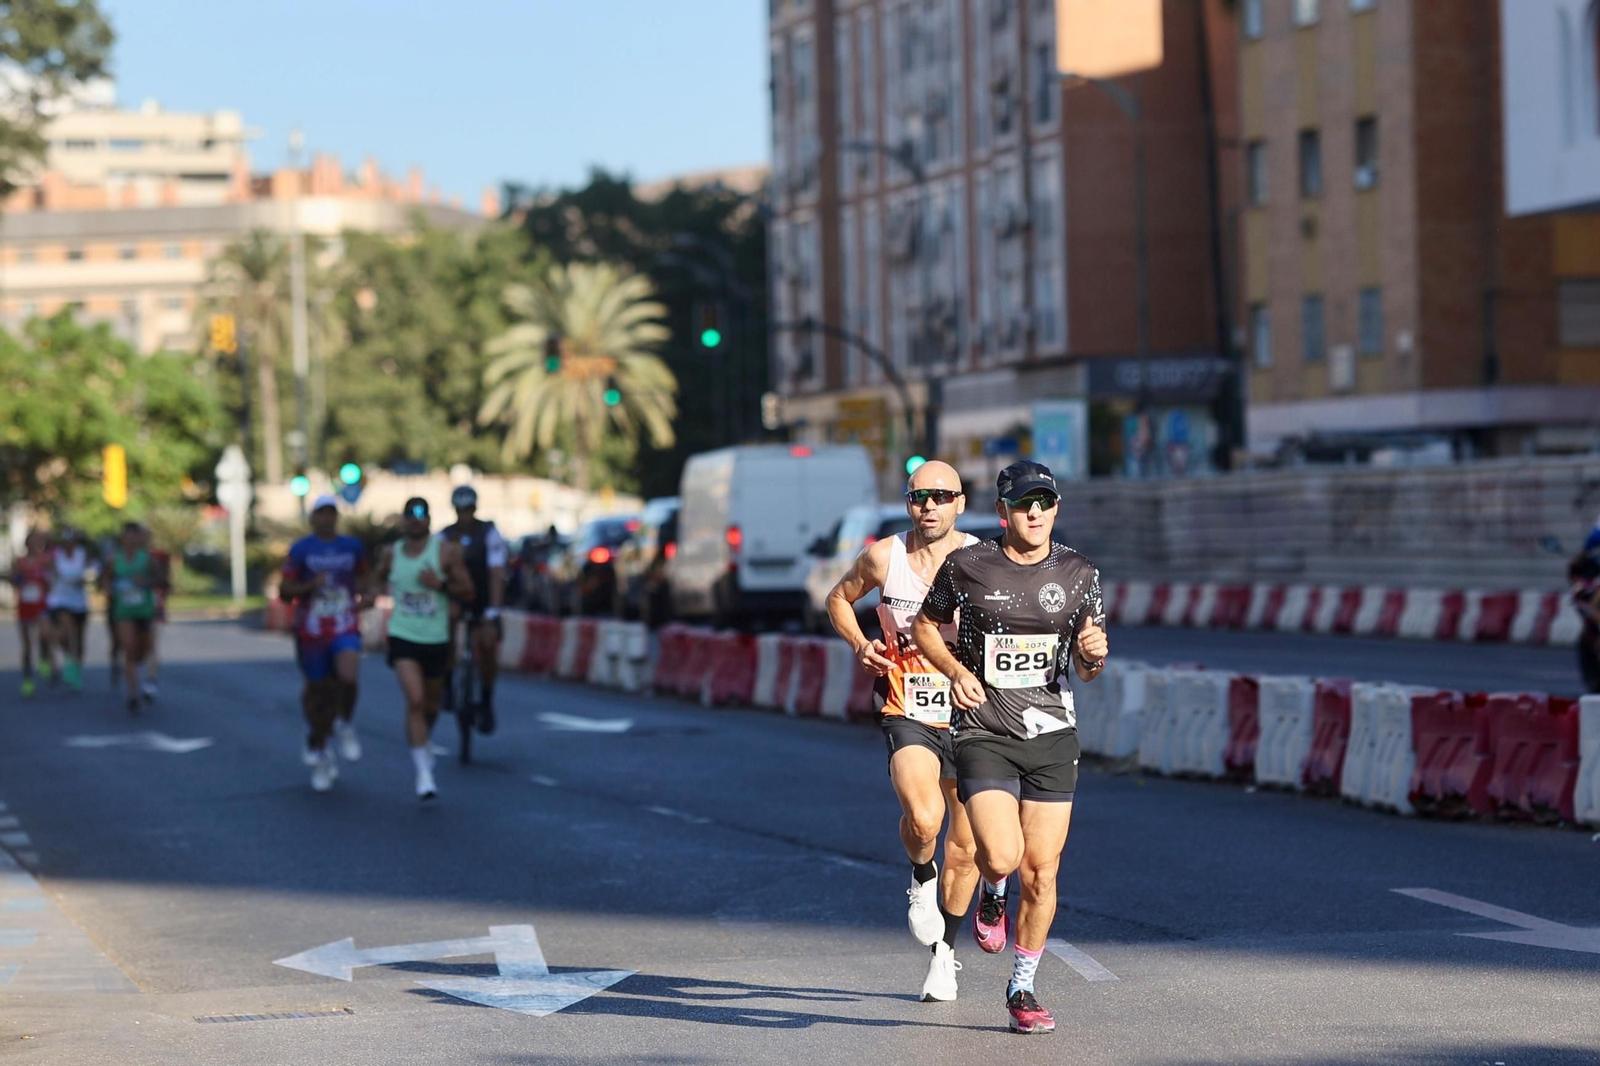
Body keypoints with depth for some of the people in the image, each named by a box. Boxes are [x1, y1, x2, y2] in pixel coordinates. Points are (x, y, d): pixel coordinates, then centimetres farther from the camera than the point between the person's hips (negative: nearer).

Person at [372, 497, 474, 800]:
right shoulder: (391, 554, 2)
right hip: (403, 637, -1)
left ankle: (423, 743, 50)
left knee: (431, 704, 16)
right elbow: (378, 579, 24)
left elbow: (467, 593, -5)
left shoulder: (446, 551, -5)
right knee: (415, 700, -18)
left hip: (436, 639, 1)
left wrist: (440, 584, -20)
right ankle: (423, 773, -16)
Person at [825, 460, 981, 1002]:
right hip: (907, 715, -1)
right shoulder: (883, 557, -5)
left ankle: (946, 952, 32)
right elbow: (839, 598, 14)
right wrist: (859, 644, -3)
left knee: (965, 848, 9)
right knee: (922, 818, -29)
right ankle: (921, 876, 6)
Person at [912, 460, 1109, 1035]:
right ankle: (993, 893, 20)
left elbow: (1085, 668, 10)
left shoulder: (1078, 573, 4)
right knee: (1003, 859, -19)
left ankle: (1022, 989, 19)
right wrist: (956, 670, -7)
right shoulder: (967, 566, -4)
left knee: (1040, 872, 1)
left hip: (1052, 735, 2)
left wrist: (1094, 656, -13)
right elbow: (924, 626, 11)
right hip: (983, 734, -2)